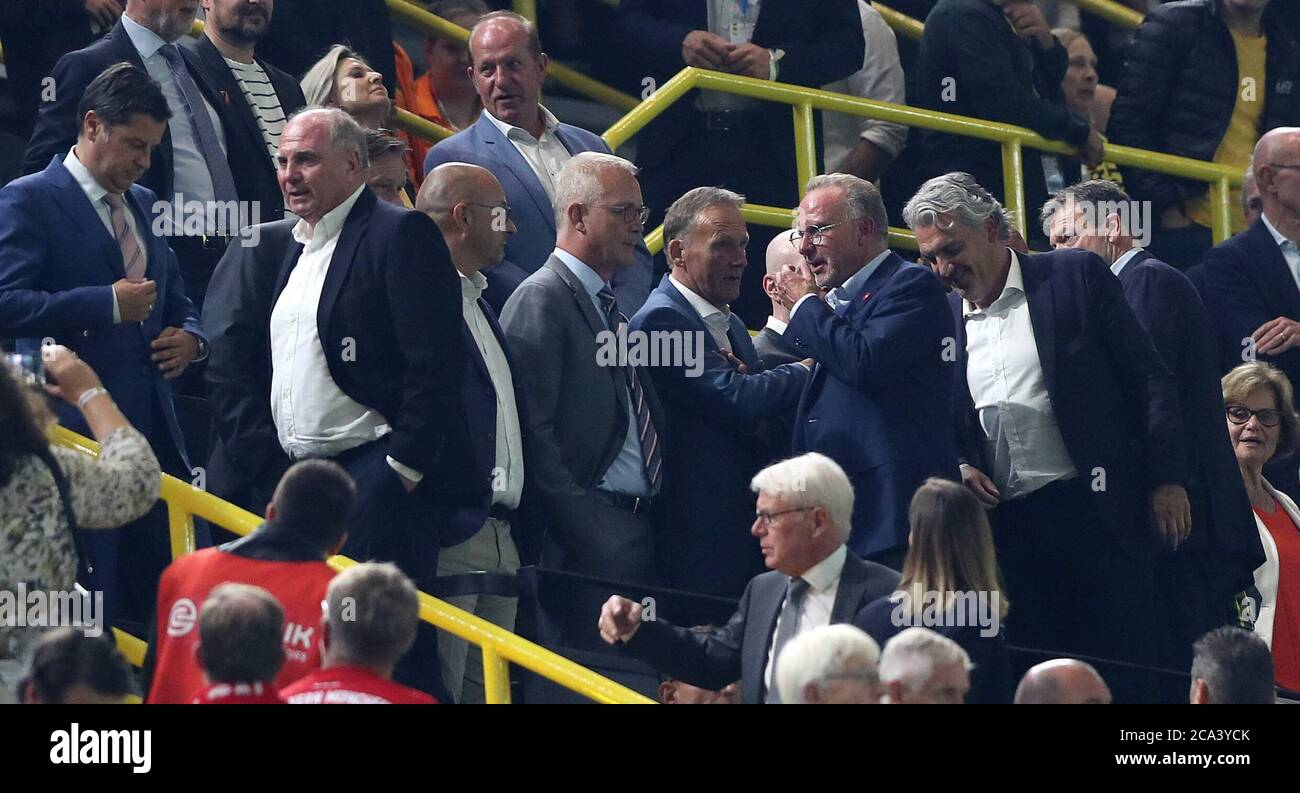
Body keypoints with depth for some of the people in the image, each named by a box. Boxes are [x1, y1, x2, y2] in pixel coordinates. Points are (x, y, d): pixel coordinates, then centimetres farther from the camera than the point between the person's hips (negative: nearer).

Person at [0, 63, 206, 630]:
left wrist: (190, 337, 7)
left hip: (153, 428, 7)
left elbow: (173, 297, 30)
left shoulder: (141, 204, 19)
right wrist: (110, 304, -18)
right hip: (78, 430, -7)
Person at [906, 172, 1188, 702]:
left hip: (1090, 512, -4)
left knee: (1123, 675, -4)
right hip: (1007, 526, 4)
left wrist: (1166, 479, -6)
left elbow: (1150, 379, 0)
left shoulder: (1077, 277, 1)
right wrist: (957, 468, -2)